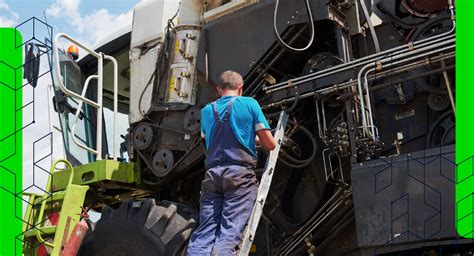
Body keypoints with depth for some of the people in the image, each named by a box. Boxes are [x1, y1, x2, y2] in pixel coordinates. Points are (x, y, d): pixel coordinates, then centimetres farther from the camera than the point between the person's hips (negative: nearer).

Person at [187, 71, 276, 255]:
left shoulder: (207, 111, 21)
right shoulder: (250, 104, 9)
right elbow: (270, 144, 7)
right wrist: (256, 139, 31)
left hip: (212, 174, 3)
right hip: (240, 173, -3)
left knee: (204, 232, -1)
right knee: (229, 232, -11)